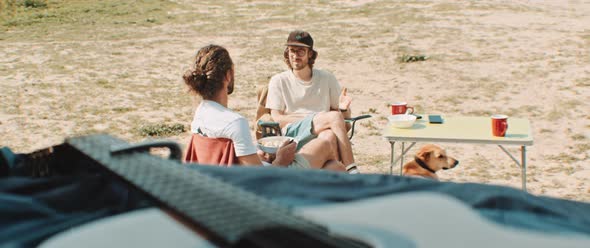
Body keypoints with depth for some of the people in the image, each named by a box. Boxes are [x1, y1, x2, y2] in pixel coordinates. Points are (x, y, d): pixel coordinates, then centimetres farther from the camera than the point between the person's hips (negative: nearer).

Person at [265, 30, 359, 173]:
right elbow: (277, 118, 2)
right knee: (334, 116, -31)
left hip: (323, 133, 2)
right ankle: (351, 171, -33)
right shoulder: (278, 81, 15)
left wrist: (343, 108, -7)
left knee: (329, 136, -37)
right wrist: (314, 117, -7)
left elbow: (346, 117, 20)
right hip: (292, 133, -2)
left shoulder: (327, 78, 22)